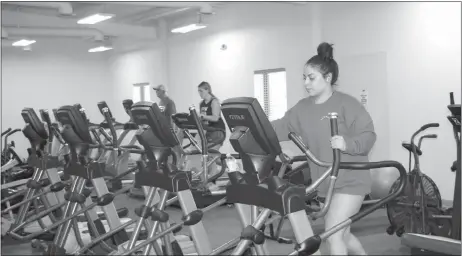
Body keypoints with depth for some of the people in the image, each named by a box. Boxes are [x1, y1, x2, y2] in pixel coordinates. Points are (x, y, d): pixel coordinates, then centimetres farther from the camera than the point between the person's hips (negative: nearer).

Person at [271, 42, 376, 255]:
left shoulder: (346, 103, -14)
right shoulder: (302, 108, 5)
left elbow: (368, 135, -17)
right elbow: (279, 128, -2)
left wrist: (347, 144, -36)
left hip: (350, 181, -7)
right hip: (325, 182, 7)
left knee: (332, 234, -11)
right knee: (343, 235, 20)